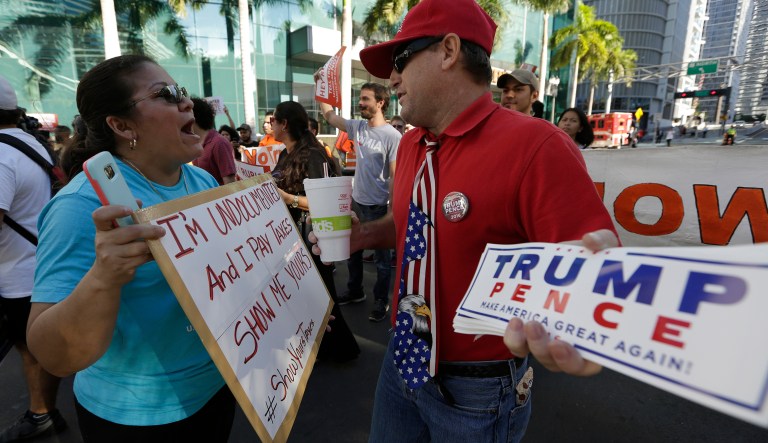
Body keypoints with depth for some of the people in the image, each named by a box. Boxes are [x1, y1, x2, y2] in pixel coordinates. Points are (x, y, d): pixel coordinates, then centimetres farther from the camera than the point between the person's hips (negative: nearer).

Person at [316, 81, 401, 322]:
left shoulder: (392, 136, -16)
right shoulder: (357, 127, 2)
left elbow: (396, 176, -16)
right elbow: (328, 114, 13)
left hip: (378, 207, -7)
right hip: (355, 201, 7)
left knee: (381, 256, 9)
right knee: (352, 250, 20)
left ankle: (381, 301, 26)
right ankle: (355, 291, 41)